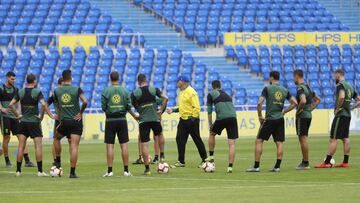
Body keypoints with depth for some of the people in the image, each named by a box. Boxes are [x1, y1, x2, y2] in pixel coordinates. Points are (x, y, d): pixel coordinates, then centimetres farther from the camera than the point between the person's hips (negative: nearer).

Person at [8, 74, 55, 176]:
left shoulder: (20, 92, 2)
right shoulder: (37, 92, -10)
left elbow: (11, 104, 1)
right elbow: (43, 104, -24)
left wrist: (17, 115, 7)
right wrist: (41, 116, -10)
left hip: (23, 122, 4)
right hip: (34, 122, -4)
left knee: (21, 147, 7)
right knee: (38, 146, -1)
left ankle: (18, 170, 7)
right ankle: (40, 171, -5)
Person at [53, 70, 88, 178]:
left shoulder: (57, 91, 3)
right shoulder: (77, 89, -5)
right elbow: (85, 102, -18)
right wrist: (81, 113, -2)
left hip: (64, 121, 2)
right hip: (76, 121, -2)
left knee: (57, 138, 31)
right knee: (74, 147, -3)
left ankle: (58, 162, 29)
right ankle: (72, 172, -6)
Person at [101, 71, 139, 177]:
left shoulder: (106, 91, -4)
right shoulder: (124, 90, 1)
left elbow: (103, 107, -4)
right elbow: (129, 106, -1)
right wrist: (134, 115, 16)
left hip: (110, 120, -1)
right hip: (122, 120, 2)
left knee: (110, 146, 1)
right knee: (124, 145, 4)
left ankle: (110, 170, -2)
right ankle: (126, 170, 4)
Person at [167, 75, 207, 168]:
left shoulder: (191, 92, -14)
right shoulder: (181, 92, 14)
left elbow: (196, 107, -18)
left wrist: (193, 118, -23)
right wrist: (173, 110, 14)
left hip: (191, 119, -9)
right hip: (183, 119, 9)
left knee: (197, 140, 1)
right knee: (180, 139, 2)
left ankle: (204, 160, 12)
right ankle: (181, 161, 4)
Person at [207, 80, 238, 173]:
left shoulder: (211, 94, 14)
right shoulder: (227, 95, 28)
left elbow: (209, 111, 14)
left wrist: (210, 125, 21)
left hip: (221, 118, -3)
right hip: (233, 117, 3)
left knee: (212, 134, 26)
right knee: (232, 143, 3)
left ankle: (211, 157, 27)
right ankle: (230, 167, -4)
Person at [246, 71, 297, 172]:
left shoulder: (267, 89, -7)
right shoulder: (285, 90, 7)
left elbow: (259, 103, -14)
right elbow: (294, 103, 9)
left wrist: (260, 116, -3)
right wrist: (284, 112, 15)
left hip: (269, 119, -4)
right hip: (280, 119, 4)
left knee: (259, 141, 2)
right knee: (279, 143, 7)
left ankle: (256, 166, -1)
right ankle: (277, 166, 2)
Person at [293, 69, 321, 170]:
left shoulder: (300, 88, -15)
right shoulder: (307, 87, 14)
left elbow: (303, 101, -33)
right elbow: (317, 100, 24)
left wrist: (298, 110, -18)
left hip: (302, 116, -9)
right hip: (308, 115, 9)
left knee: (303, 139, -5)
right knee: (303, 139, 15)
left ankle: (305, 163, -3)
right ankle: (304, 162, 18)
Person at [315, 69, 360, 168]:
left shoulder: (340, 85, -12)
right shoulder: (350, 86, 16)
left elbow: (341, 97, -30)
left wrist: (337, 108, -18)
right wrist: (350, 108, 14)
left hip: (340, 115, -9)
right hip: (348, 115, 9)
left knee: (333, 139, -8)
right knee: (345, 138, 10)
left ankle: (327, 162, -10)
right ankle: (345, 162, 10)